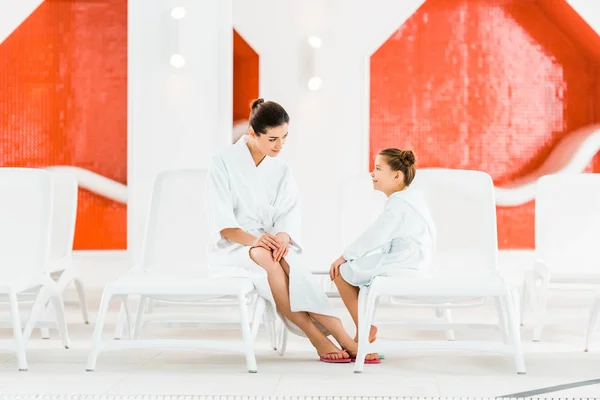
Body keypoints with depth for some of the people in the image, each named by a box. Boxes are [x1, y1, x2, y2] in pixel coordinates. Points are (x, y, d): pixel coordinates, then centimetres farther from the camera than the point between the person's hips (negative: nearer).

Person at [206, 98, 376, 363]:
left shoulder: (282, 172, 8)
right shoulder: (223, 164, -6)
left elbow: (290, 217, -4)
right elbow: (221, 223, -15)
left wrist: (283, 237, -28)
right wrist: (253, 239, -33)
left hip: (271, 247, 3)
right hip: (231, 249, -3)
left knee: (288, 261, -34)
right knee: (264, 256, -37)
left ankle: (344, 339, -43)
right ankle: (318, 339, -40)